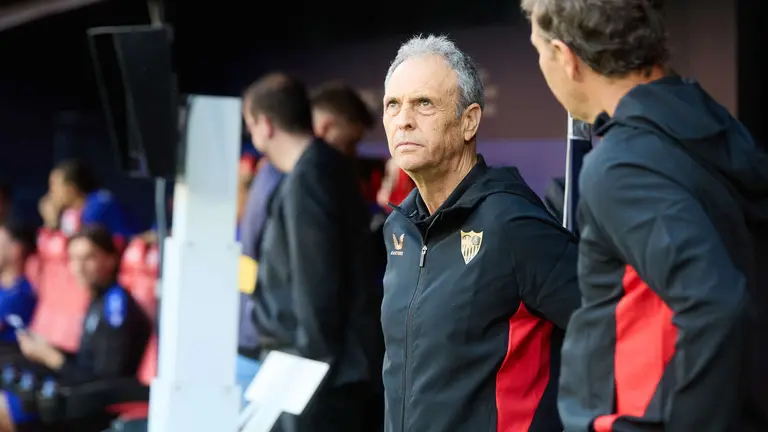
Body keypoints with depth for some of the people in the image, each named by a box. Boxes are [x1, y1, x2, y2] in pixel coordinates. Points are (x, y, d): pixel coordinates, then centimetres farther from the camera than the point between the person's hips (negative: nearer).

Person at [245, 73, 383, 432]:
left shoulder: (307, 180, -16)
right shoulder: (327, 168, 13)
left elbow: (316, 282, -20)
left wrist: (312, 360, -12)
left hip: (324, 366, -10)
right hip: (339, 363, 10)